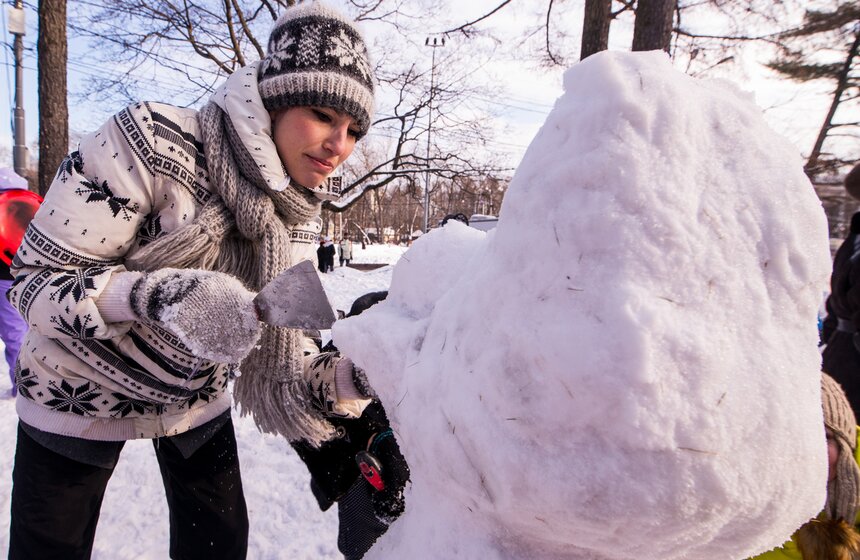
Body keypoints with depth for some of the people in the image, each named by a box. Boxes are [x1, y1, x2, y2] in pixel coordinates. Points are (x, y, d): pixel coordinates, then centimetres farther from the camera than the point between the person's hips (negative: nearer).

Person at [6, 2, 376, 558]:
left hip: (196, 398, 4)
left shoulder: (298, 217, -13)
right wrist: (158, 294, -41)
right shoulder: (153, 141, -28)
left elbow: (280, 359, -14)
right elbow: (38, 280, -23)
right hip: (79, 396, -3)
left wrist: (358, 376, -32)